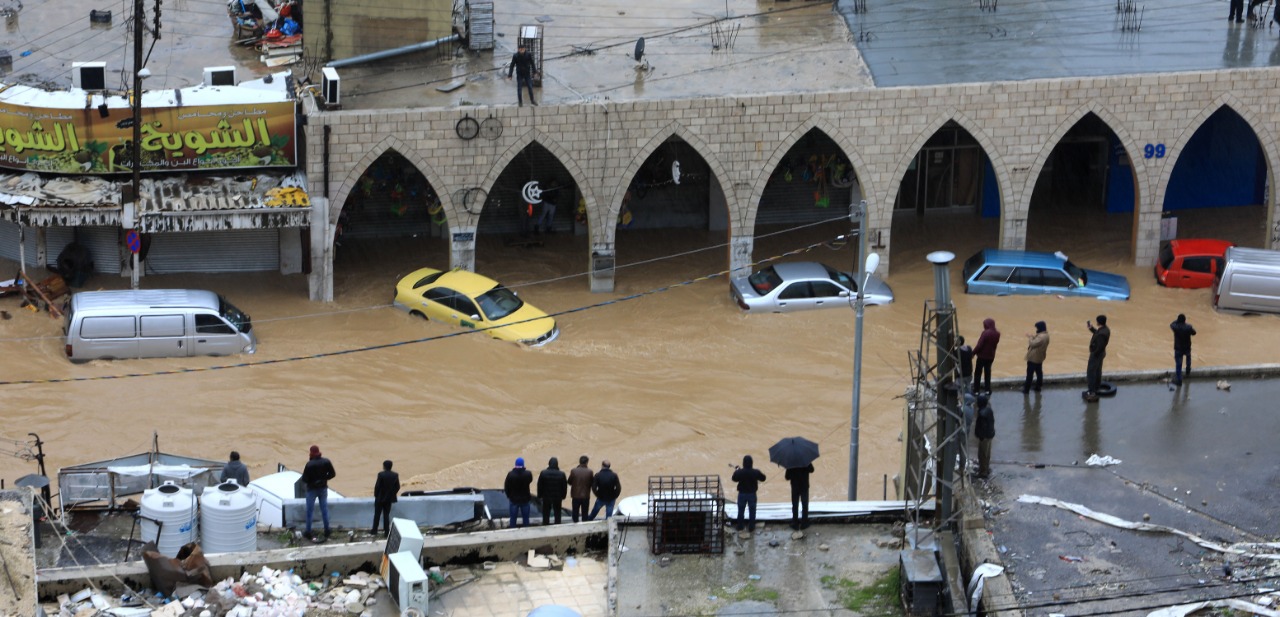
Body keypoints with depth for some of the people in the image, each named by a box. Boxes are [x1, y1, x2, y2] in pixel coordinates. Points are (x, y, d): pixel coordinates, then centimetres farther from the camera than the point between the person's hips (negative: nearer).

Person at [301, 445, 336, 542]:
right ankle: (327, 531, 18)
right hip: (323, 488, 4)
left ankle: (308, 533, 12)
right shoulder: (326, 462, -8)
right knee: (324, 510, 13)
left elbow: (304, 479, -18)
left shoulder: (309, 464, -21)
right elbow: (333, 474, -2)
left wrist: (305, 483, 4)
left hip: (312, 489, -4)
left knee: (310, 511, 8)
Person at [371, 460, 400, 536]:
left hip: (380, 498, -4)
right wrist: (392, 494, 12)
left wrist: (376, 495, 0)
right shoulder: (395, 475, -5)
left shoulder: (381, 474, -18)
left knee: (377, 514, 9)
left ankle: (374, 531, 16)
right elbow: (397, 487, 0)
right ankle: (386, 531, 9)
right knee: (386, 515, 11)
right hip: (389, 498, 4)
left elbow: (377, 486, -15)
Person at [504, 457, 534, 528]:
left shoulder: (511, 474, -16)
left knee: (513, 518, 12)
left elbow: (506, 486, -7)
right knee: (525, 517, 14)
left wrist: (508, 495, 9)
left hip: (514, 499, 0)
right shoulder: (528, 474, -15)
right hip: (525, 499, 0)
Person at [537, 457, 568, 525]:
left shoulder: (543, 473, -11)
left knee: (546, 515, 10)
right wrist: (563, 496, 10)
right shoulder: (561, 474, -9)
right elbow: (564, 486, -3)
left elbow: (539, 486, -7)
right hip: (557, 498, 0)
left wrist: (539, 496, 4)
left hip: (546, 497, 0)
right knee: (557, 514, 11)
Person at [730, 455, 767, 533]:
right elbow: (763, 478, -3)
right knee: (752, 511, 15)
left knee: (741, 511, 17)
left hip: (742, 494, 0)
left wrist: (736, 471, 14)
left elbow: (734, 479, -2)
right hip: (752, 494, 0)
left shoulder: (739, 472, -19)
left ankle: (739, 526, 27)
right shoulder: (756, 472, -18)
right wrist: (761, 473, 15)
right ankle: (751, 527, 21)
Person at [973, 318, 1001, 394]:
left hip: (982, 356, -6)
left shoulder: (985, 333, -21)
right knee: (987, 372, 18)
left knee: (978, 373, 6)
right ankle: (987, 389, 21)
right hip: (991, 356, 6)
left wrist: (973, 353, -12)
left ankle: (976, 390, 8)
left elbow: (979, 345, -21)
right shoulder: (997, 334, -1)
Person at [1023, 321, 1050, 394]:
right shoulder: (1045, 335, 3)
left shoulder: (1041, 337, -29)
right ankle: (1038, 386, 30)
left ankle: (1026, 389, 8)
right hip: (1039, 358, 10)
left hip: (1033, 358, -10)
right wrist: (1033, 337, -2)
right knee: (1039, 372, 19)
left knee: (1029, 374, 1)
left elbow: (1033, 344, -28)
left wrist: (1030, 338, -11)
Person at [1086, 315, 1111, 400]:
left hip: (1096, 354, -10)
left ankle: (1092, 392, 4)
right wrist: (1091, 328, 9)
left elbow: (1100, 347, -31)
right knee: (1097, 371, 24)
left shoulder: (1101, 334, -34)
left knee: (1091, 372, 1)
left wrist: (1094, 354, -19)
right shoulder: (1106, 329, -4)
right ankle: (1097, 387, 38)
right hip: (1101, 354, 10)